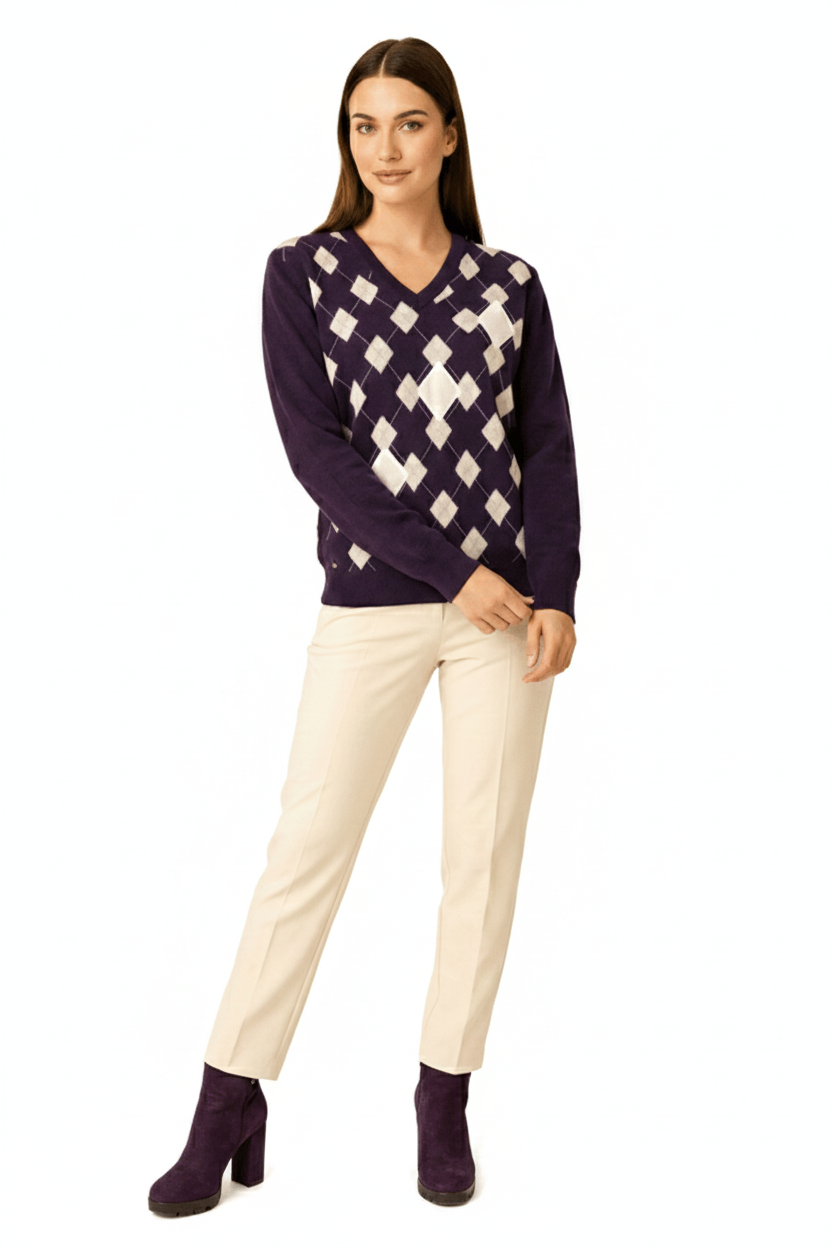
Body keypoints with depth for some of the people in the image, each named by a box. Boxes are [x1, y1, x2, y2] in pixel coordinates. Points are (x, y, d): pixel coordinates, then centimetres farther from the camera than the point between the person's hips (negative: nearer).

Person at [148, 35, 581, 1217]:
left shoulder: (510, 285, 7)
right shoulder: (303, 273, 2)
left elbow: (550, 449, 5)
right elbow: (315, 447, -8)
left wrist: (558, 596, -10)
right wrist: (452, 569, -14)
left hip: (508, 604, 2)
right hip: (369, 607, -1)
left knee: (484, 858, 6)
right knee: (305, 853, 0)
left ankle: (445, 1104, 22)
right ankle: (228, 1116, 12)